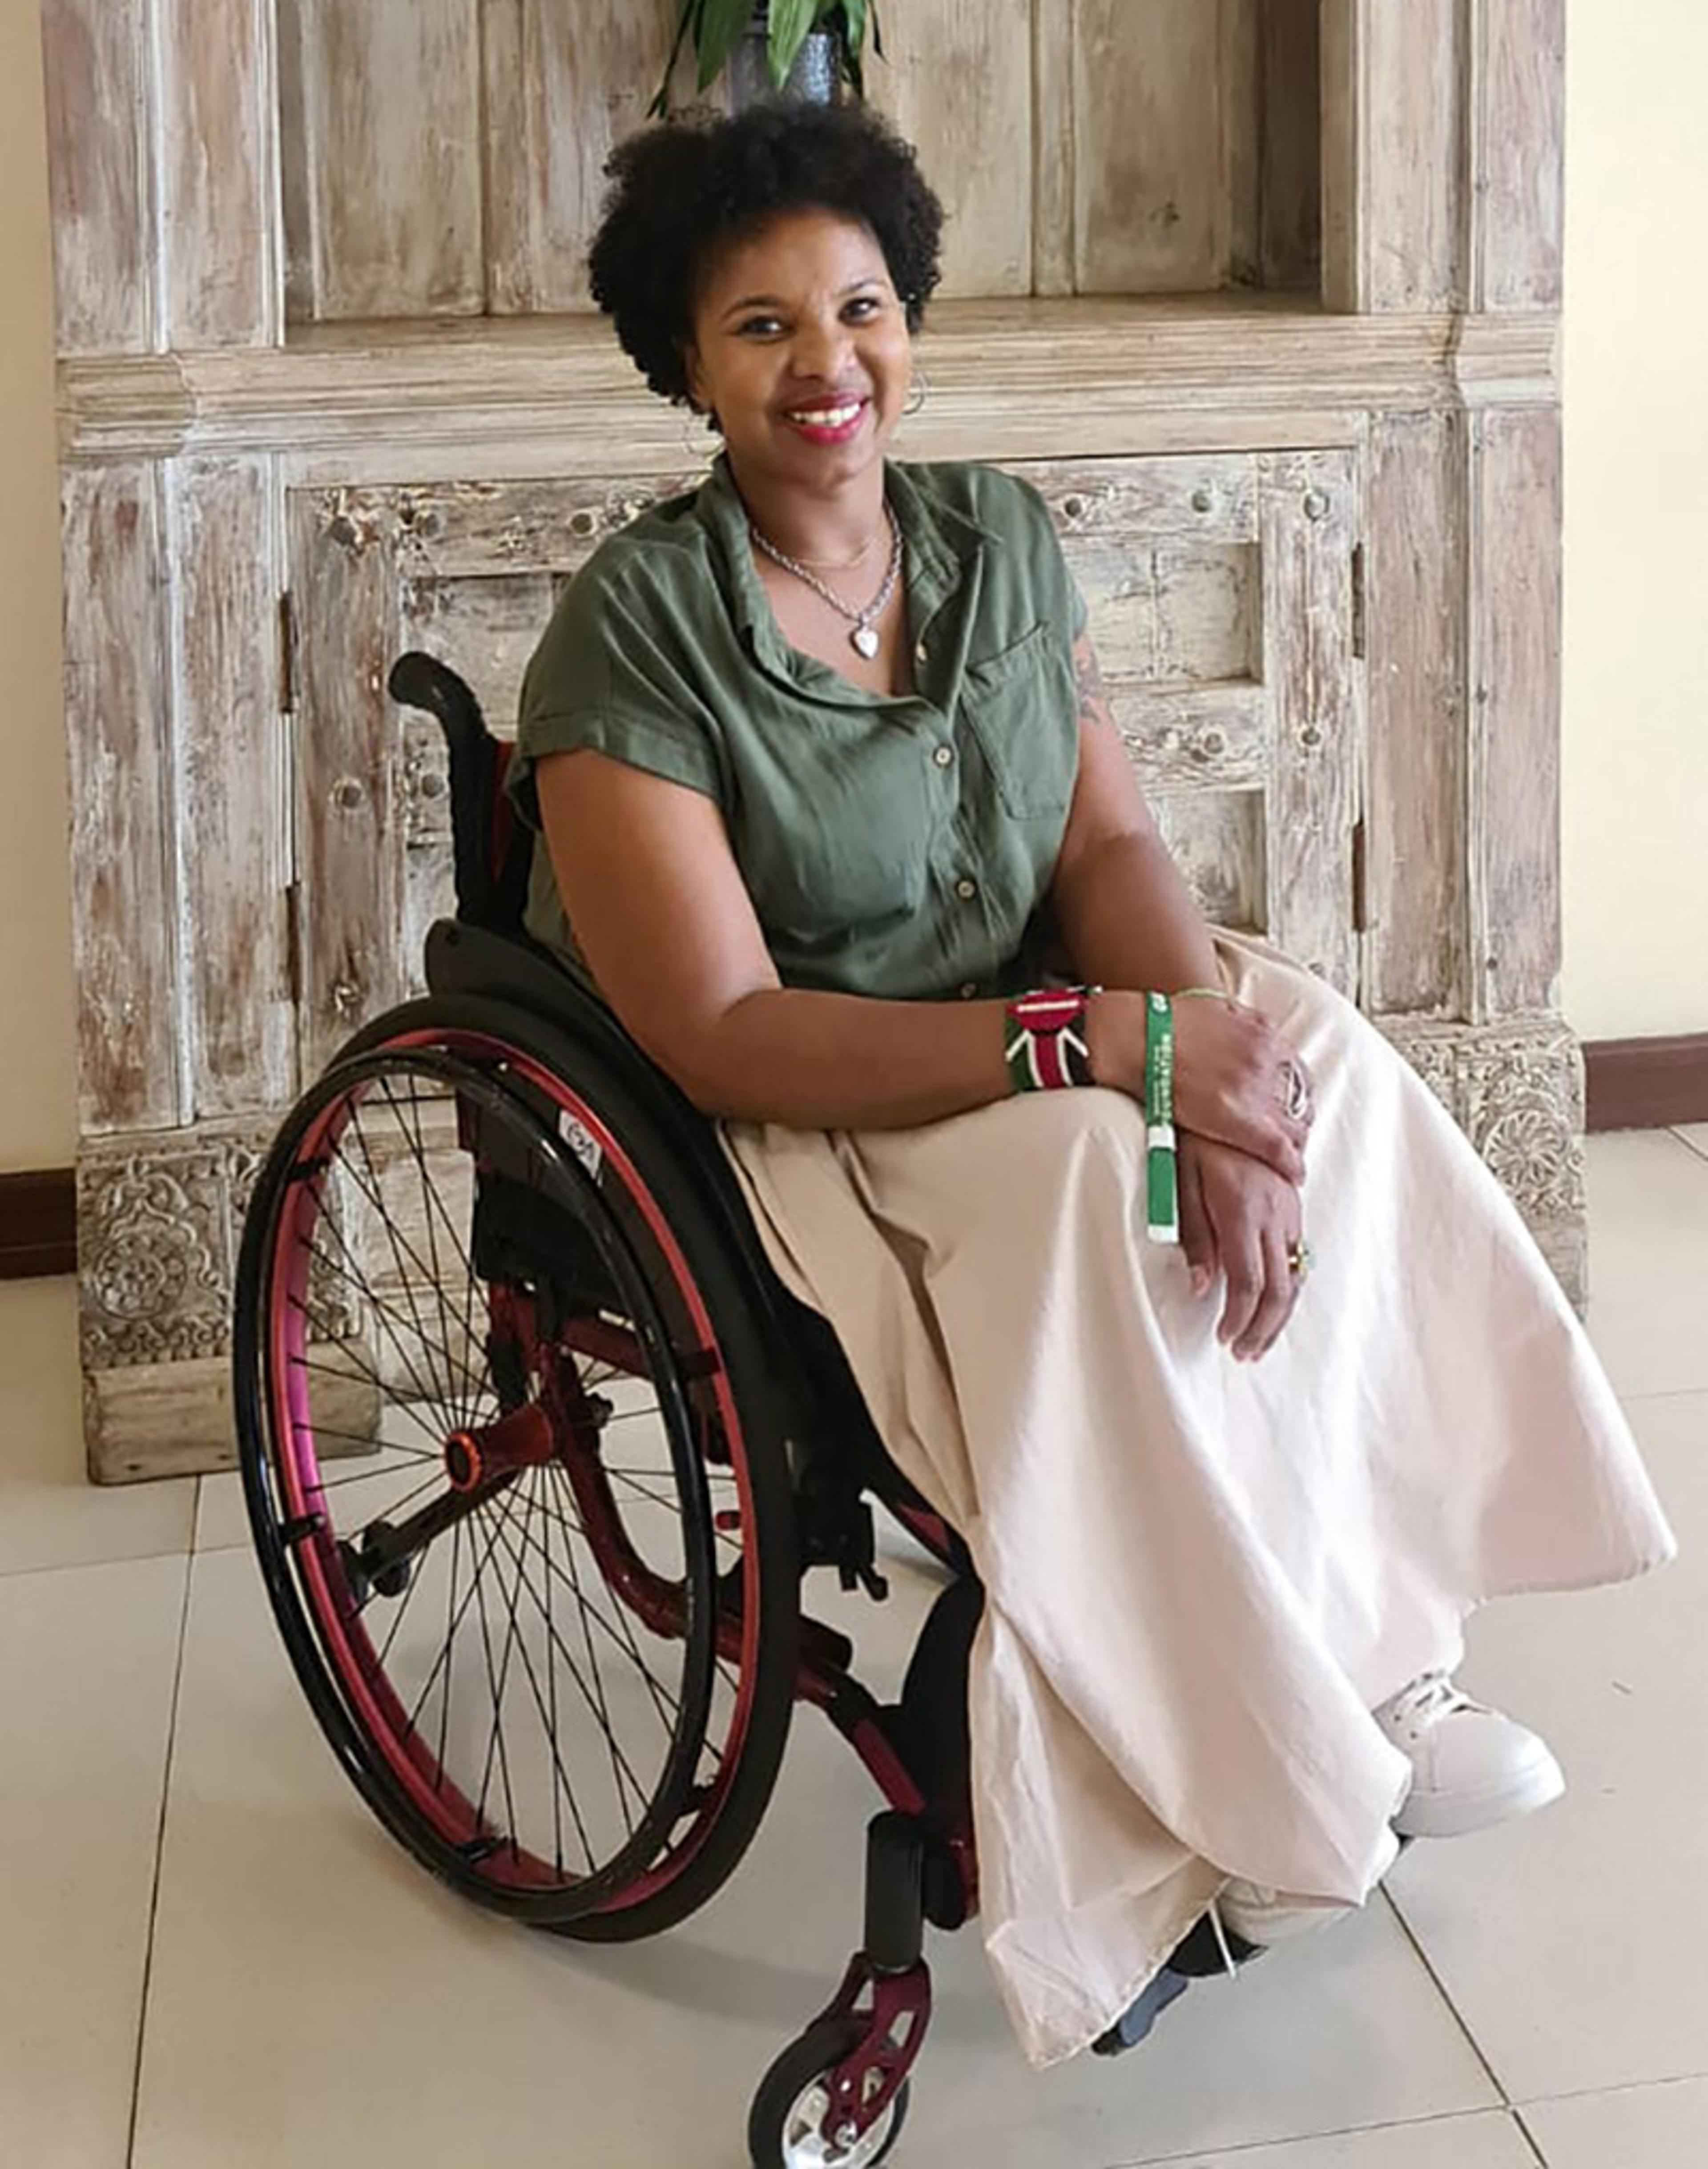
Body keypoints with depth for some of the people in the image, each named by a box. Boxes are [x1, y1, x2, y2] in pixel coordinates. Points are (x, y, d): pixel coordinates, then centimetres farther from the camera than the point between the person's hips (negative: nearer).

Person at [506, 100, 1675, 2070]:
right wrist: (1117, 1045, -30)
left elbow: (1106, 838, -1)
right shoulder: (637, 629, -17)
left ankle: (1373, 1663, -13)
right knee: (1084, 1169, -33)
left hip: (1023, 1050, 6)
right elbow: (725, 1039, -23)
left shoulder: (999, 537, 3)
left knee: (1321, 1056, -18)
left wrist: (1202, 1014, -25)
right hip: (776, 1144, -6)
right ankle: (1252, 1784, -19)